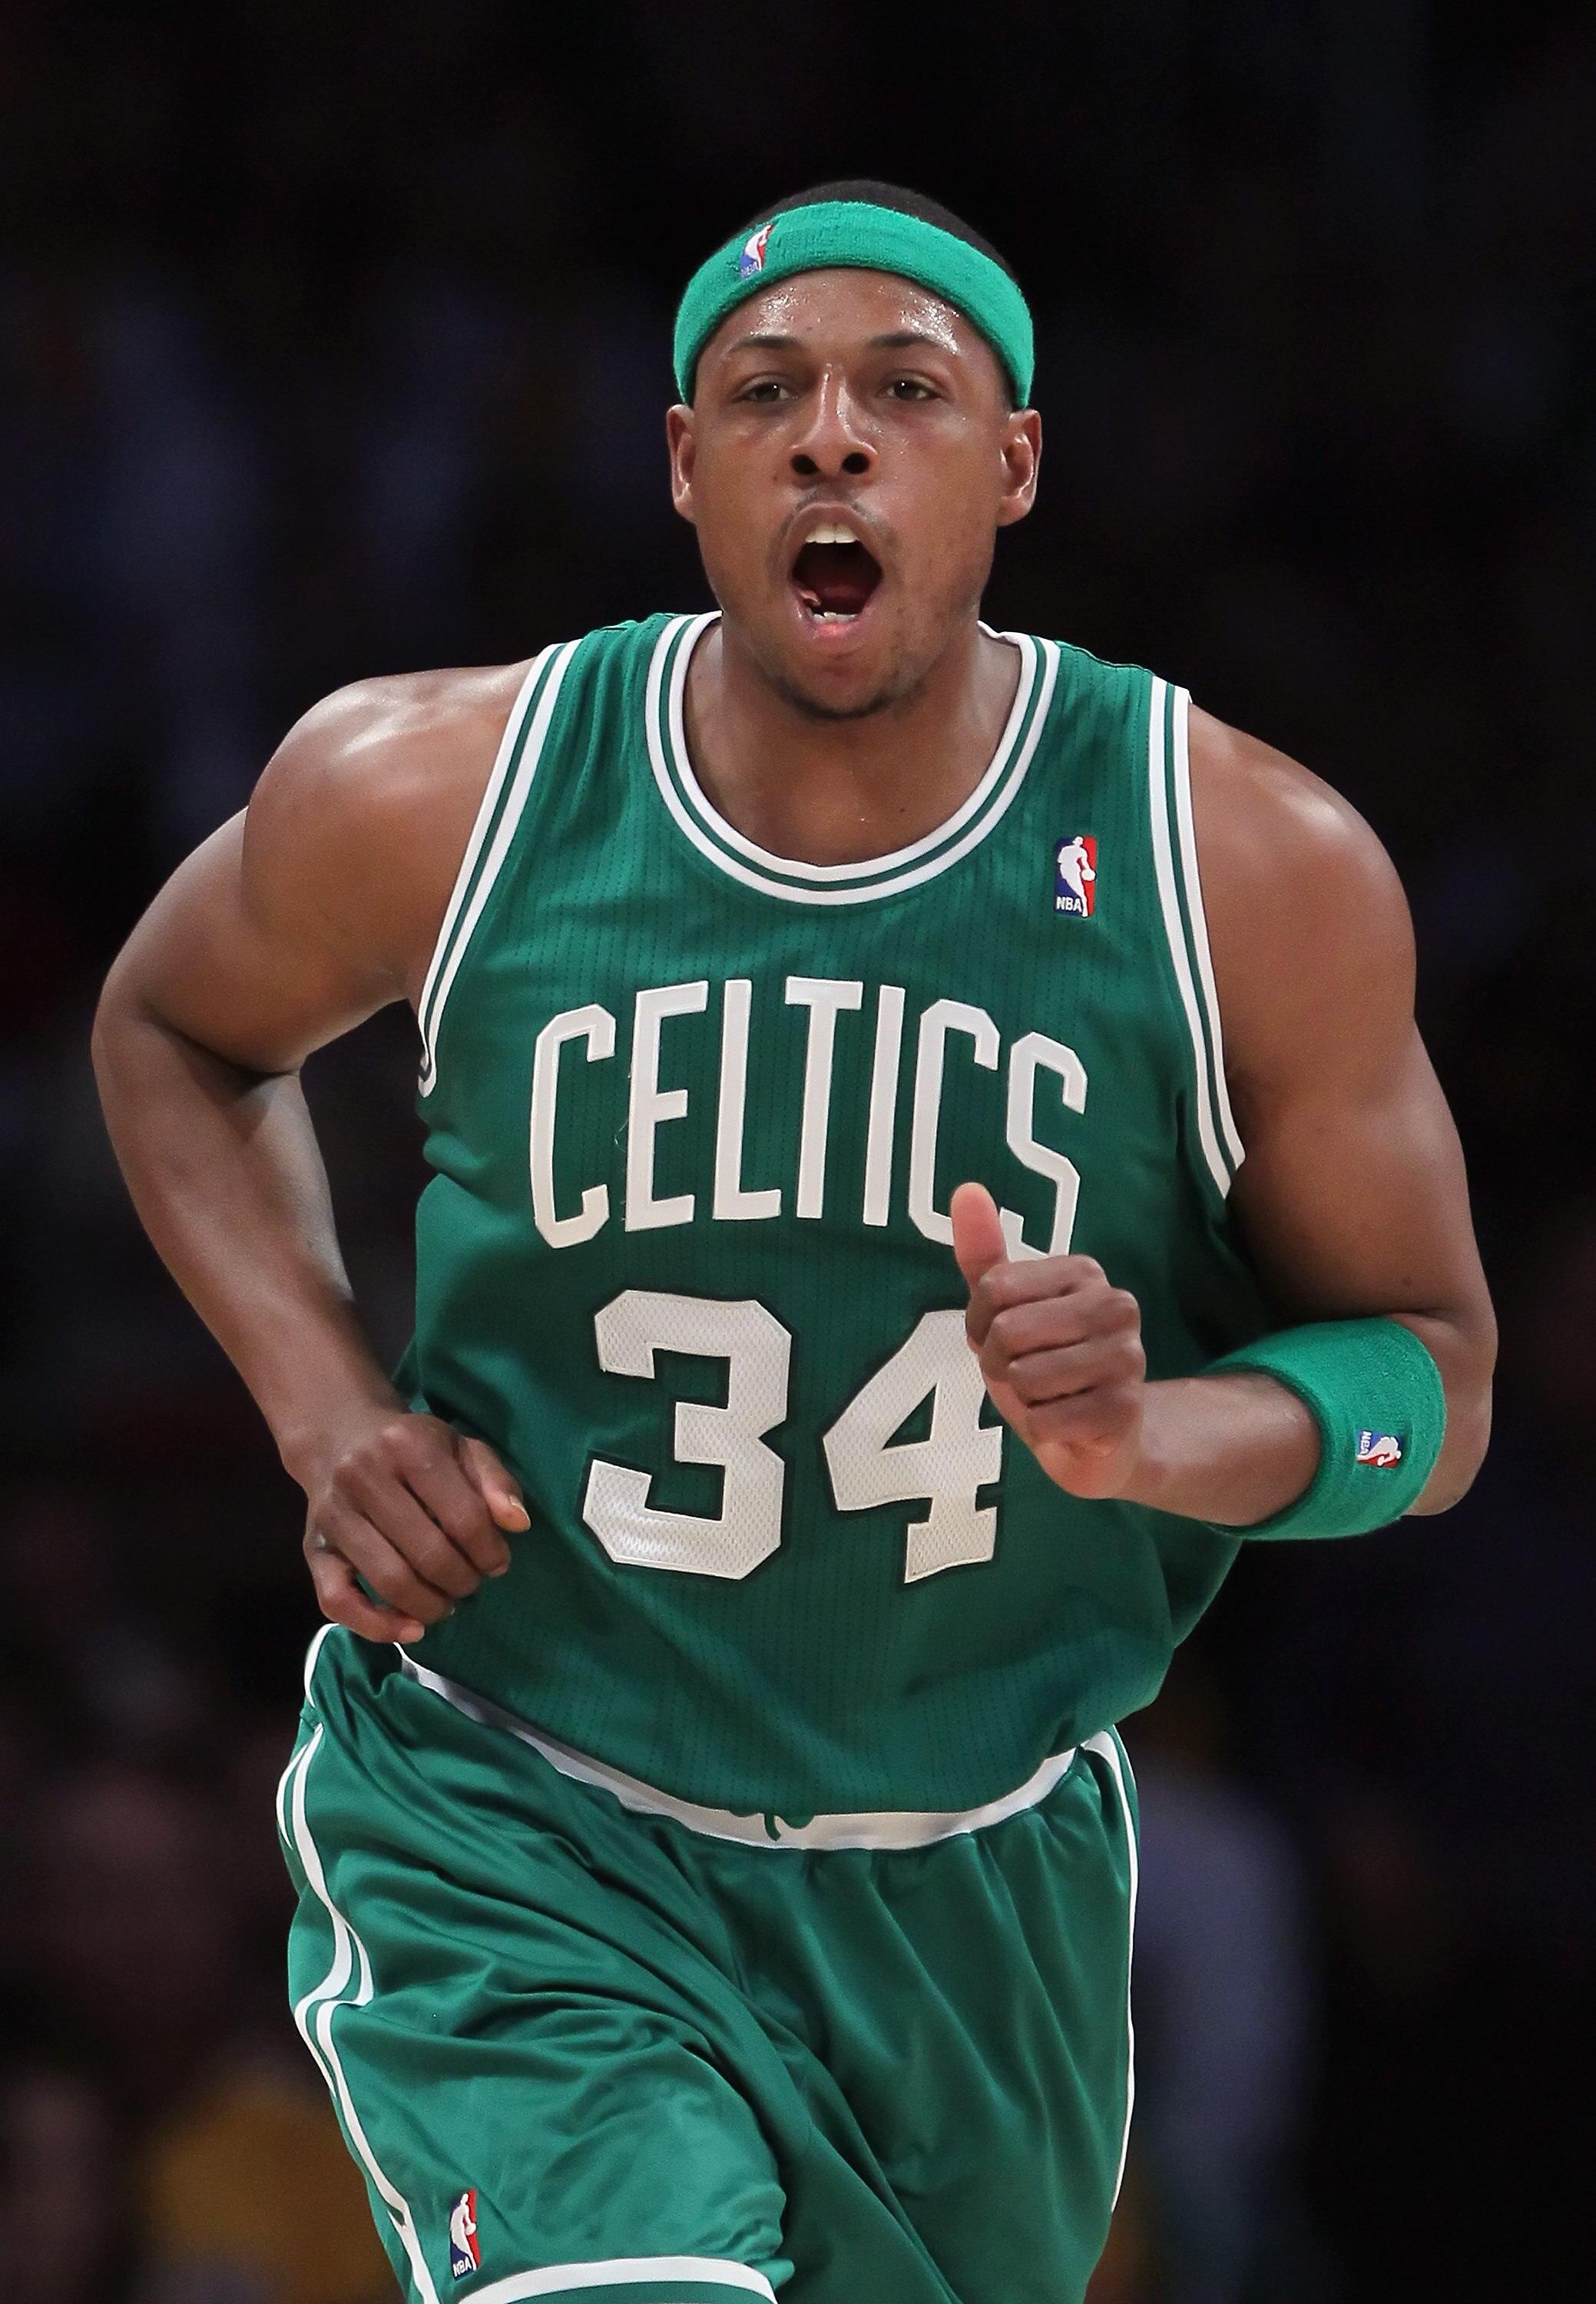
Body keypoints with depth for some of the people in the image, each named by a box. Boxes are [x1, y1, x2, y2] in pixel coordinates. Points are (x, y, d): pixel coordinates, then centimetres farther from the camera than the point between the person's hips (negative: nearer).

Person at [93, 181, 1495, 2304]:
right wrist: (327, 1416, -3)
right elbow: (178, 1029, 12)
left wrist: (1147, 1438, -24)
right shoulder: (432, 796, -10)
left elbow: (1433, 1374, -2)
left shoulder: (1255, 874, -10)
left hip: (978, 1889, 3)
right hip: (511, 1846, -2)